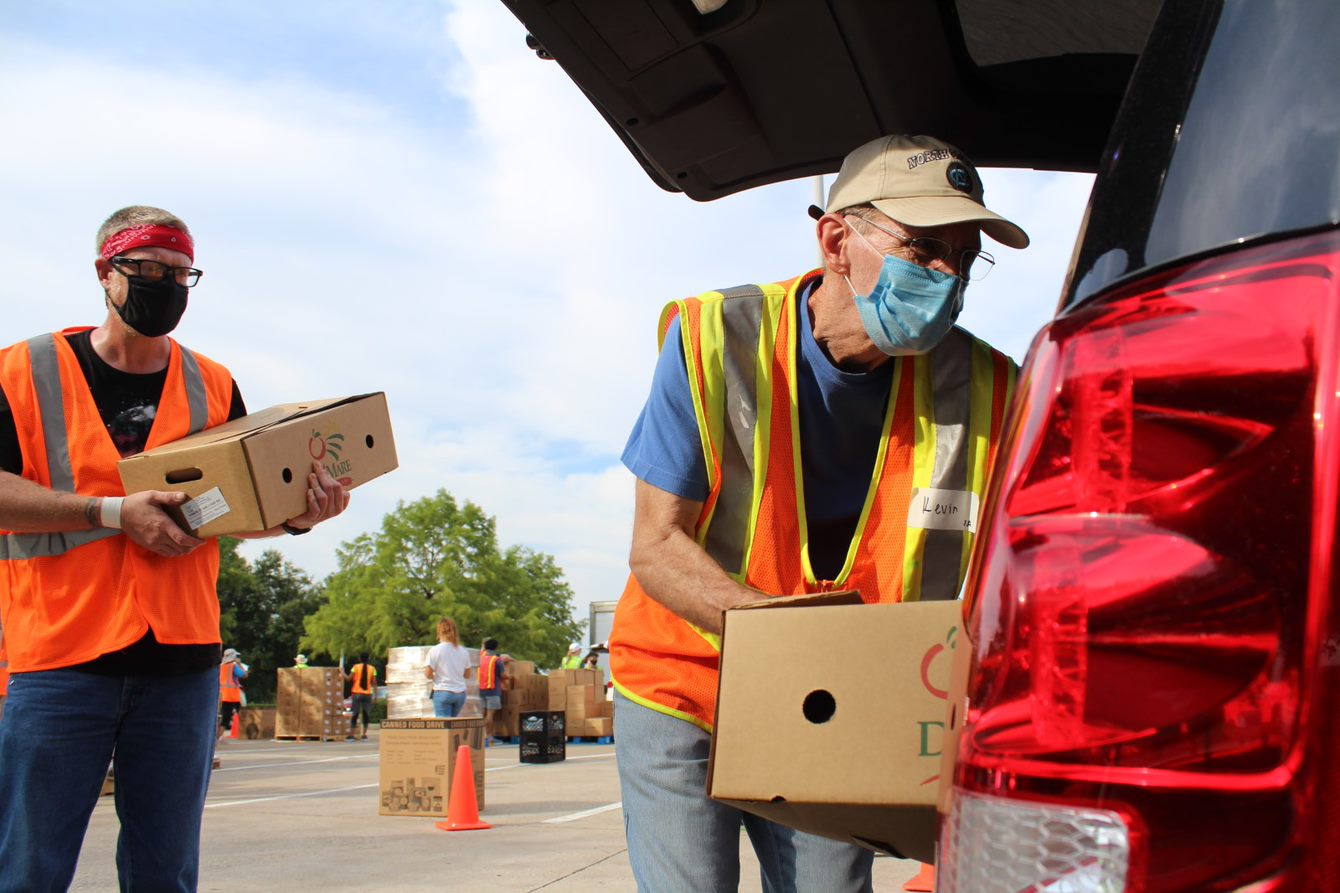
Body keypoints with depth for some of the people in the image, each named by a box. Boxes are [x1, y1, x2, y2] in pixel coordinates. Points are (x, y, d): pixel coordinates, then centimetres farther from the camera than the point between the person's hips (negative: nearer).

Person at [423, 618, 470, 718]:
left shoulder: (435, 650, -9)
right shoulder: (463, 651, 4)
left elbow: (427, 674, -9)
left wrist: (436, 676, 11)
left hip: (442, 692, -4)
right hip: (460, 693, 4)